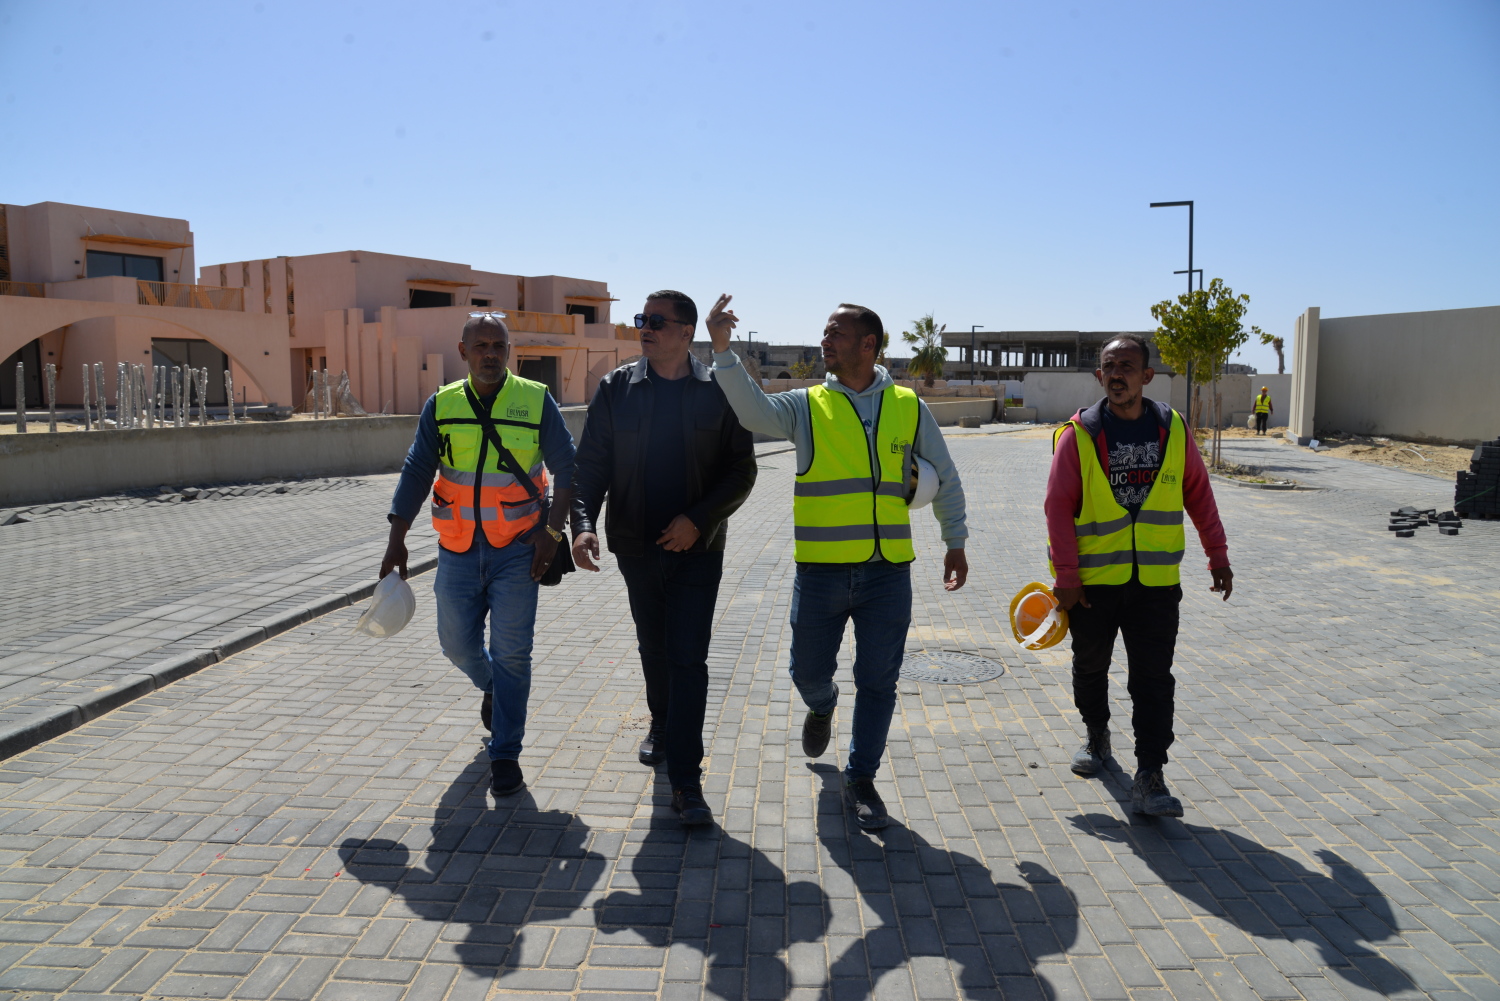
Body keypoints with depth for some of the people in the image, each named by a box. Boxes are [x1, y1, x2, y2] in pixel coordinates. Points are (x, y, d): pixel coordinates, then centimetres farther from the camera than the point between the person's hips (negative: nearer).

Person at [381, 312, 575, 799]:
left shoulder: (536, 401, -4)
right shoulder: (441, 406, 2)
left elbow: (566, 467, -1)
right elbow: (416, 473, 3)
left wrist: (552, 531, -8)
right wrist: (397, 539, -4)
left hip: (517, 549, -3)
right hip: (458, 550, 3)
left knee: (511, 653, -1)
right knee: (458, 642, 12)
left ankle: (505, 754, 12)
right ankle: (491, 687, 46)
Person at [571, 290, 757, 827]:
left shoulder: (720, 391, -4)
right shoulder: (616, 389, 0)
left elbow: (741, 470, -3)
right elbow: (591, 463, -1)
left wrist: (697, 519, -15)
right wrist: (583, 523, -17)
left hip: (697, 547, -2)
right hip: (637, 545, 3)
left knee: (688, 659, -6)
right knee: (654, 650, 19)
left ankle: (686, 781, -1)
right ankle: (662, 725, 45)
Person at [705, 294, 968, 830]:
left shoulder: (909, 407, 5)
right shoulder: (808, 405, 2)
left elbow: (944, 478, 13)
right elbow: (753, 410, -18)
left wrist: (955, 542, 12)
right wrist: (722, 349, -27)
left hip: (888, 571, 0)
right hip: (820, 570, 0)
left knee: (878, 682, 6)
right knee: (809, 671, 11)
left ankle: (861, 780, 24)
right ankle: (822, 707, 47)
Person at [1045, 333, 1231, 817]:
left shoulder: (1173, 430, 2)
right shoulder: (1078, 434, -7)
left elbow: (1198, 493, 11)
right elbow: (1059, 506, -8)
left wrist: (1217, 555, 10)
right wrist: (1066, 576, -11)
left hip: (1156, 582, 1)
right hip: (1093, 582, -1)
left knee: (1153, 680, -2)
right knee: (1091, 668, 17)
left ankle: (1149, 779, 2)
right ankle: (1096, 736, 42)